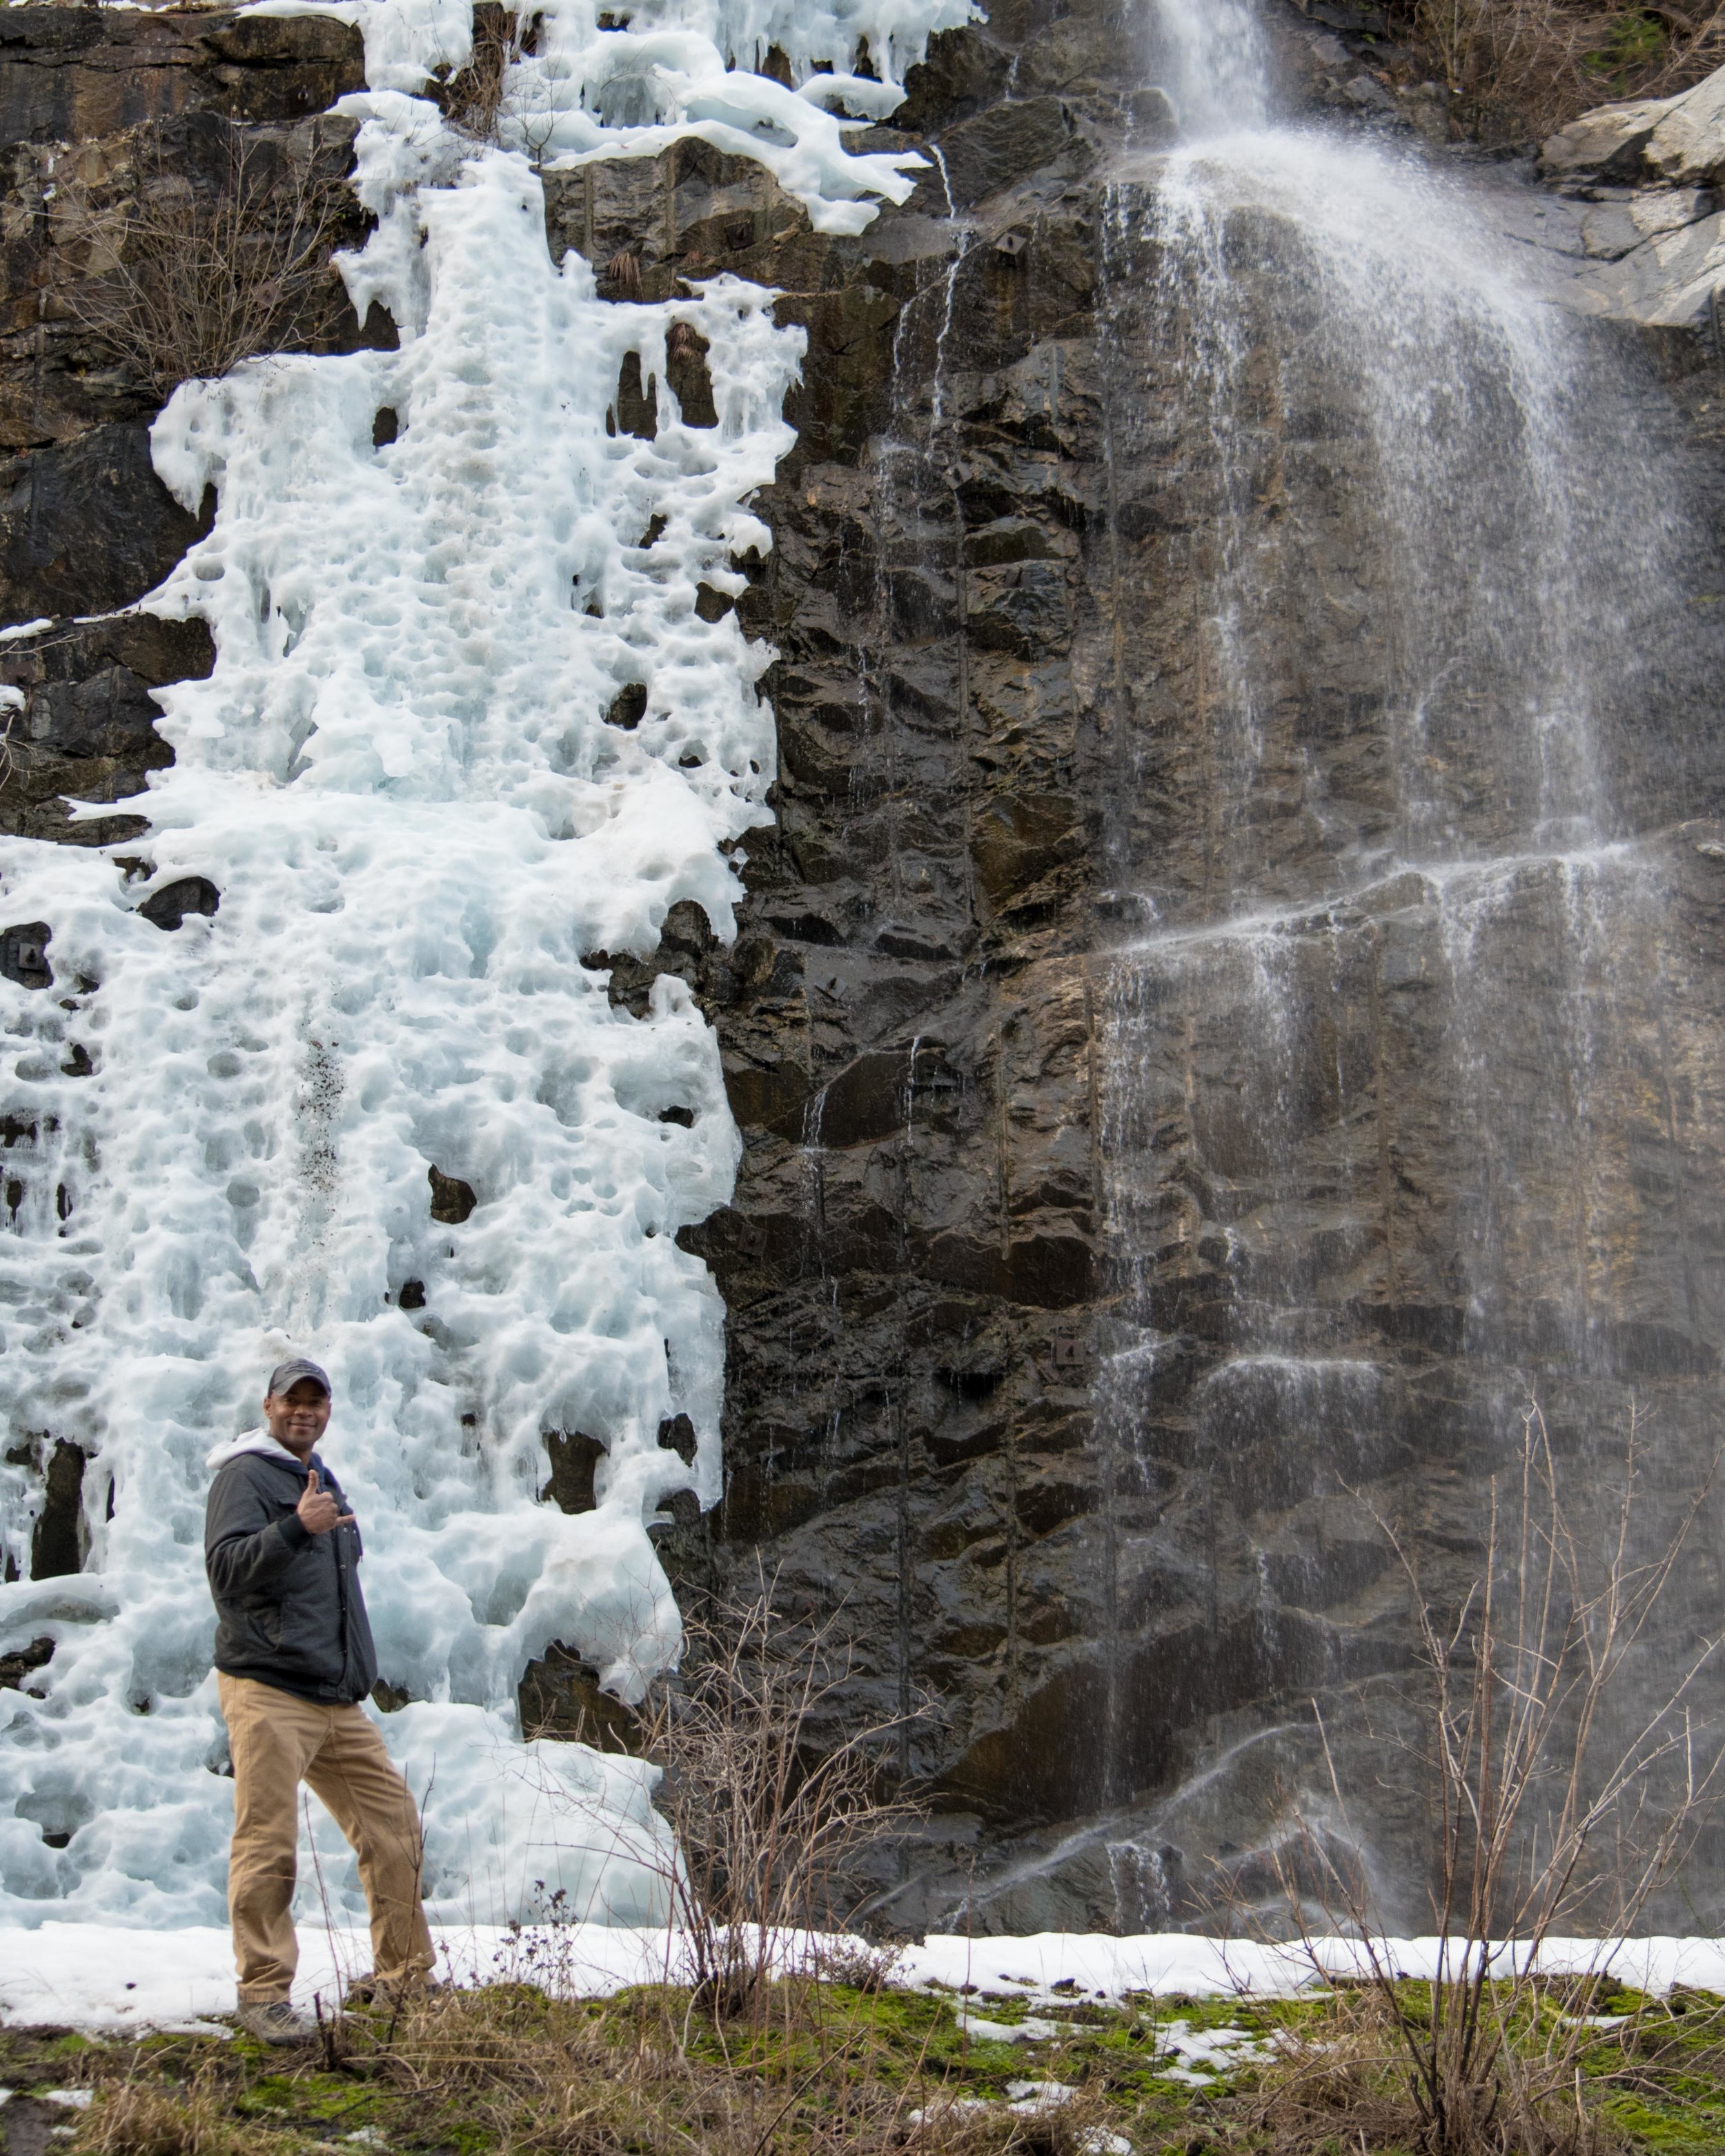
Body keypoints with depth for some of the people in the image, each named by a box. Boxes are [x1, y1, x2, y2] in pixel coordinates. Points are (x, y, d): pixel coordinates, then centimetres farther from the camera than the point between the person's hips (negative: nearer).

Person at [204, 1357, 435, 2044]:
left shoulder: (322, 1482, 22)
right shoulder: (246, 1475, -4)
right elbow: (225, 1567, -19)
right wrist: (297, 1527, -33)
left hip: (338, 1698, 8)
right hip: (268, 1692, -8)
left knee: (394, 1824, 8)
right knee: (268, 1846, -9)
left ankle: (403, 1974, 18)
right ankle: (264, 1993, -2)